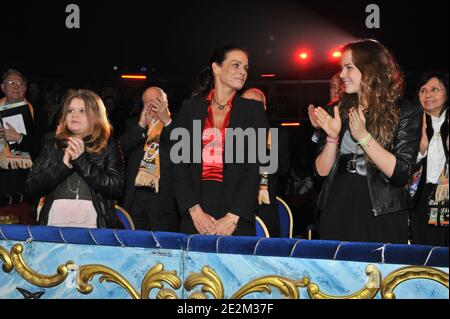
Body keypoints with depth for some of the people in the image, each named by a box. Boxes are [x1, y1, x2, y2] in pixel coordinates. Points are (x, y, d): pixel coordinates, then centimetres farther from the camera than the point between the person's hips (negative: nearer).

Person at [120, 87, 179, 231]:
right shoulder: (133, 124, 18)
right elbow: (121, 148, 3)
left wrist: (167, 121, -14)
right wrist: (141, 124, -8)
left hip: (164, 196, -3)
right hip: (135, 199, 3)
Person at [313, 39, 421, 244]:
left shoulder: (405, 112, -4)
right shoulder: (339, 111, 7)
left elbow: (401, 173, -15)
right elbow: (322, 171, 5)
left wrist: (364, 137, -21)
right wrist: (332, 138, -12)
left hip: (382, 220, -3)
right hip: (337, 216, 4)